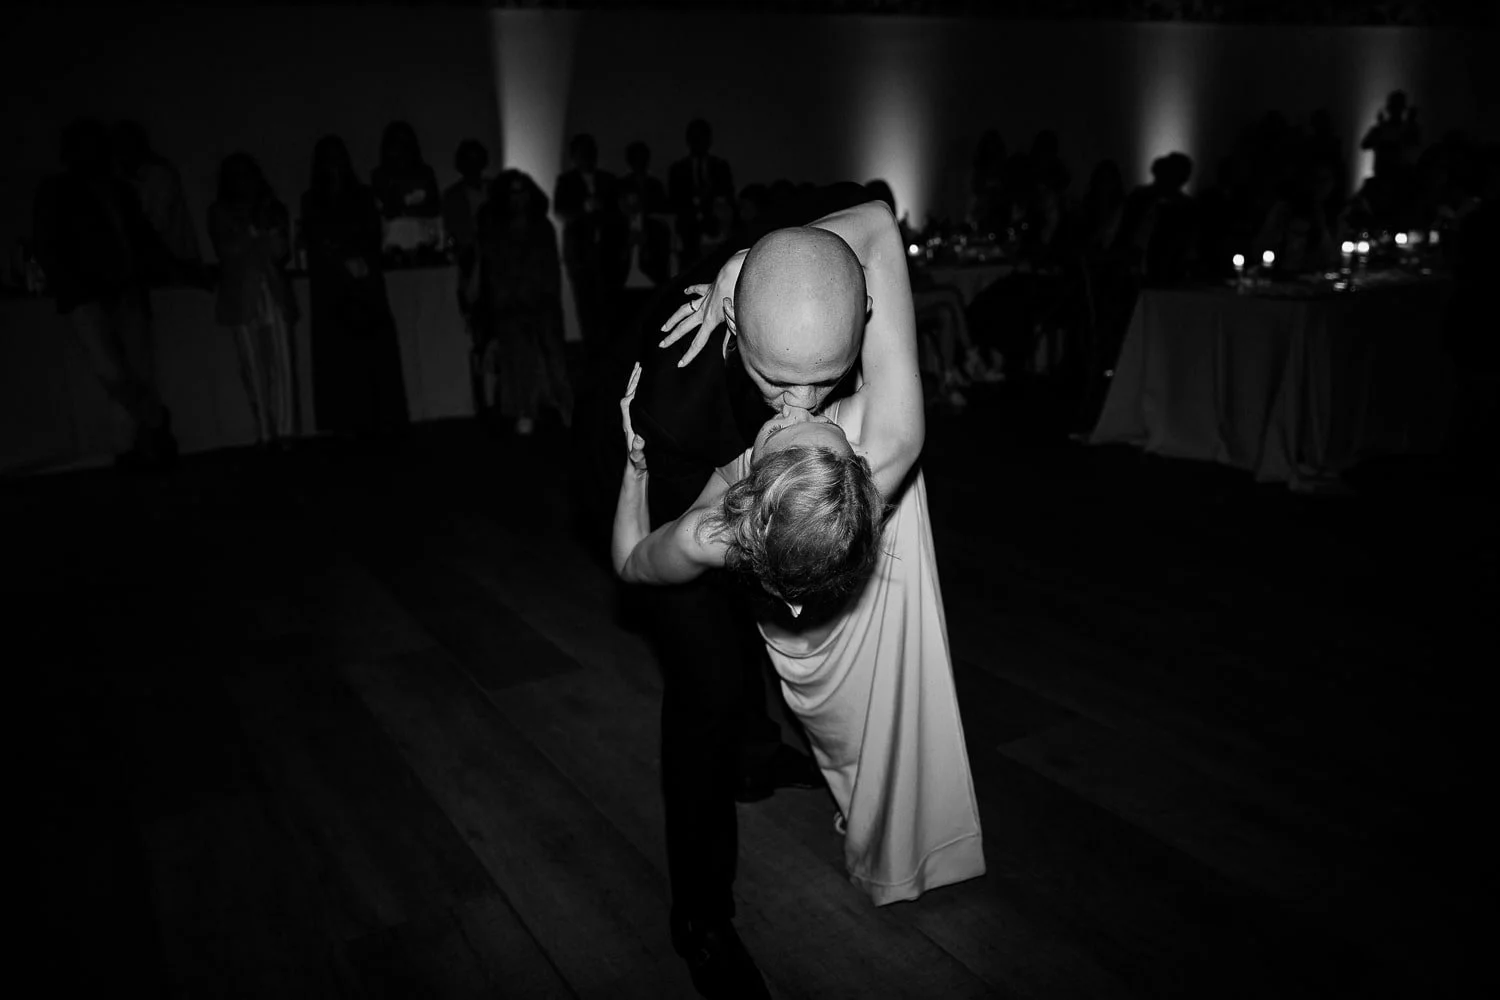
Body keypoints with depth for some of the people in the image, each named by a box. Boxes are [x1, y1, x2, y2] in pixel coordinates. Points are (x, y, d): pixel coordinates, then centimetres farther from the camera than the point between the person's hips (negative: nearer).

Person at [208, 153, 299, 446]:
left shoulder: (272, 209, 15)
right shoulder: (219, 213, 10)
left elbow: (280, 251, 5)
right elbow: (228, 251, -2)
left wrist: (262, 228, -5)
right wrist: (254, 230, -2)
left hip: (275, 296, 1)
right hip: (242, 299, -1)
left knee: (283, 365, -8)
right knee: (255, 370, -4)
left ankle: (286, 431, -8)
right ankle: (265, 434, -2)